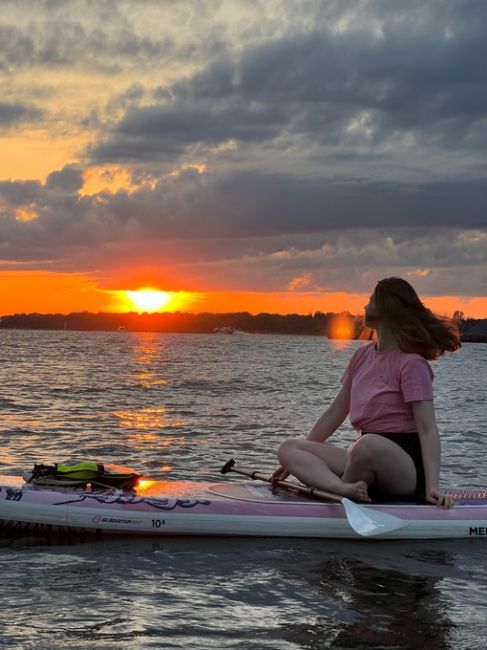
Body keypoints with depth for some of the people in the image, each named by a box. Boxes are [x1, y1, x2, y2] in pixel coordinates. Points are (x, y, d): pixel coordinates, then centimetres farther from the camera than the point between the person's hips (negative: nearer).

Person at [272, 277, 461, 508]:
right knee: (288, 448, -6)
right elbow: (335, 413, 18)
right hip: (364, 457, 8)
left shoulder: (412, 363, -9)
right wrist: (299, 461, 18)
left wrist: (432, 487, -27)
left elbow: (428, 430, -16)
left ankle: (329, 485, -11)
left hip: (406, 465, -8)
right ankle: (344, 487, -32)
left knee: (368, 444, -40)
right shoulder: (362, 355, 14)